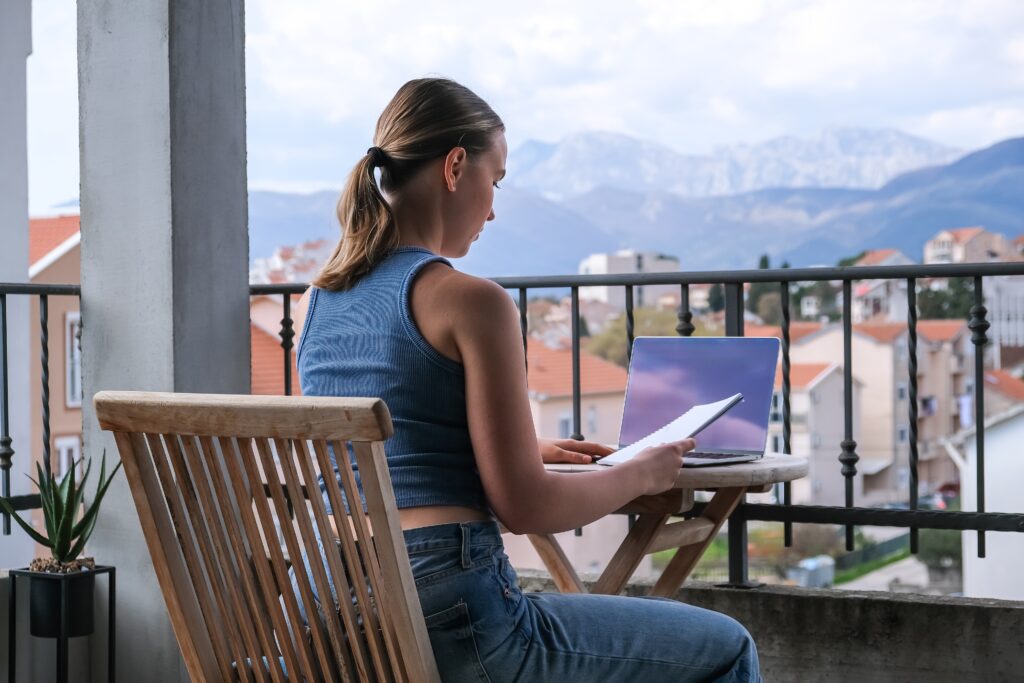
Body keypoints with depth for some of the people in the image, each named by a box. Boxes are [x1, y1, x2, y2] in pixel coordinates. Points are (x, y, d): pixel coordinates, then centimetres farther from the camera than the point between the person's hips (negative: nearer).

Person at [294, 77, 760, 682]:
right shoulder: (471, 300, -13)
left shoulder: (321, 299, 10)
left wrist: (529, 450, 24)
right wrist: (641, 474, 3)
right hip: (451, 629, -9)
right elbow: (524, 506, -14)